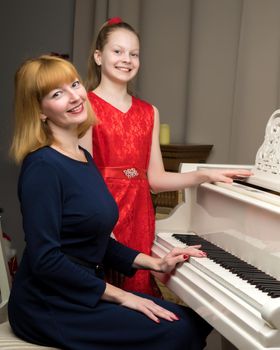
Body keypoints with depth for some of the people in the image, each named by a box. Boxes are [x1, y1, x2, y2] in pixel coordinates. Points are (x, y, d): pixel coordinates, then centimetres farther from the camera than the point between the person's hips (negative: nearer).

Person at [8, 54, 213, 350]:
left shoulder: (84, 158, 11)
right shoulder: (42, 166, -17)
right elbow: (44, 259, -21)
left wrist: (155, 263, 9)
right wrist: (120, 295, -16)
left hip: (82, 293, 8)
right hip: (48, 307, -8)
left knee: (197, 321, -2)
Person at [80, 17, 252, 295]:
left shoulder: (149, 113, 13)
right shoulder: (87, 105, -4)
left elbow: (155, 179, 11)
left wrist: (204, 176, -1)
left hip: (139, 217, 5)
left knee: (137, 289, 5)